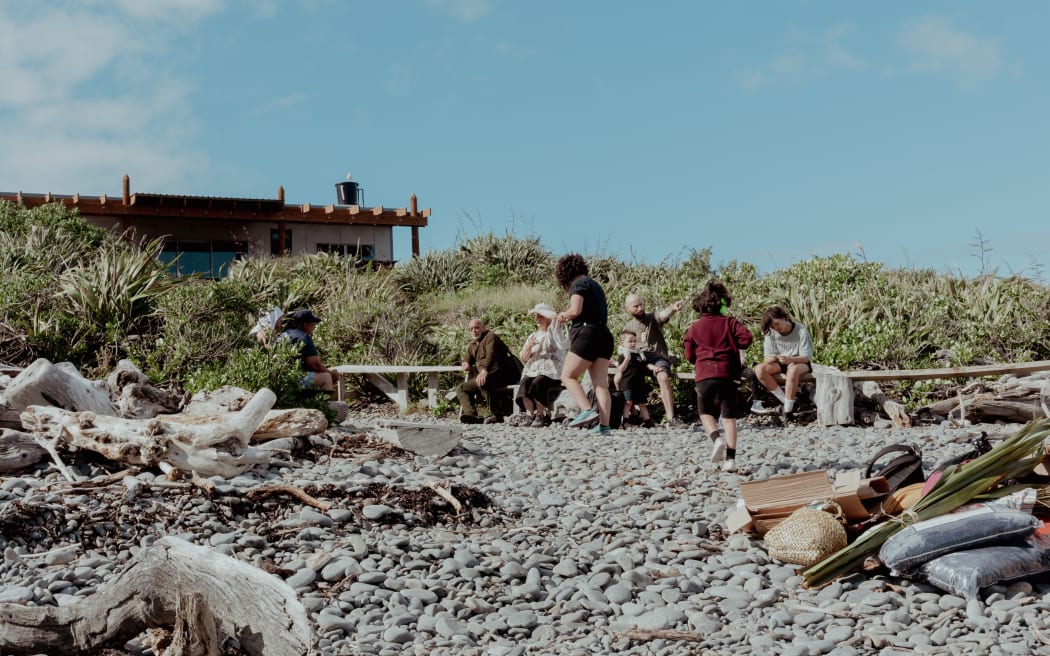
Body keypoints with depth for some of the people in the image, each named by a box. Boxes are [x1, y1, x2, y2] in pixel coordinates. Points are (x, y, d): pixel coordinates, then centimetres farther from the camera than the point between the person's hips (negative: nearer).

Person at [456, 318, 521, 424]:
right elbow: (467, 358, 33)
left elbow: (491, 355, -23)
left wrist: (484, 370, -42)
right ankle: (472, 414, -24)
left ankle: (498, 414, -37)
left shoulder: (490, 337, -5)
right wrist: (466, 363, 5)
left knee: (482, 382, -39)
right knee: (460, 388, 1)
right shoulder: (473, 344, 23)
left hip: (498, 374, -10)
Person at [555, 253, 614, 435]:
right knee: (601, 384, 0)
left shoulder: (579, 284, -3)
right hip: (604, 335, 8)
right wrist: (569, 316, 19)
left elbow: (575, 310, -16)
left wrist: (563, 316, 5)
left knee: (568, 376, 0)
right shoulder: (595, 285, 24)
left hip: (586, 333, -8)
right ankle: (604, 425, -9)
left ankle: (587, 410, -18)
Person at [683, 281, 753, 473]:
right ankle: (730, 458, -2)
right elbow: (746, 337, -9)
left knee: (706, 413, 15)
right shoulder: (729, 322, 5)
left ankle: (716, 438, -15)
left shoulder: (694, 328, 9)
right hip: (728, 374, 0)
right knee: (729, 417, 6)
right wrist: (732, 346, 11)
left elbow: (689, 355, 11)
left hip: (704, 375, 0)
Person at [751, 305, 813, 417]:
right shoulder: (770, 333, -2)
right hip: (780, 364, 5)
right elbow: (766, 357, -3)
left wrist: (790, 359, -38)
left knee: (792, 370, -41)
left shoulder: (801, 331, -14)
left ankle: (788, 410, -33)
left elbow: (807, 357, -17)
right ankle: (784, 400, -18)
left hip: (800, 363, -4)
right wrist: (770, 358, -31)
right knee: (759, 369, -25)